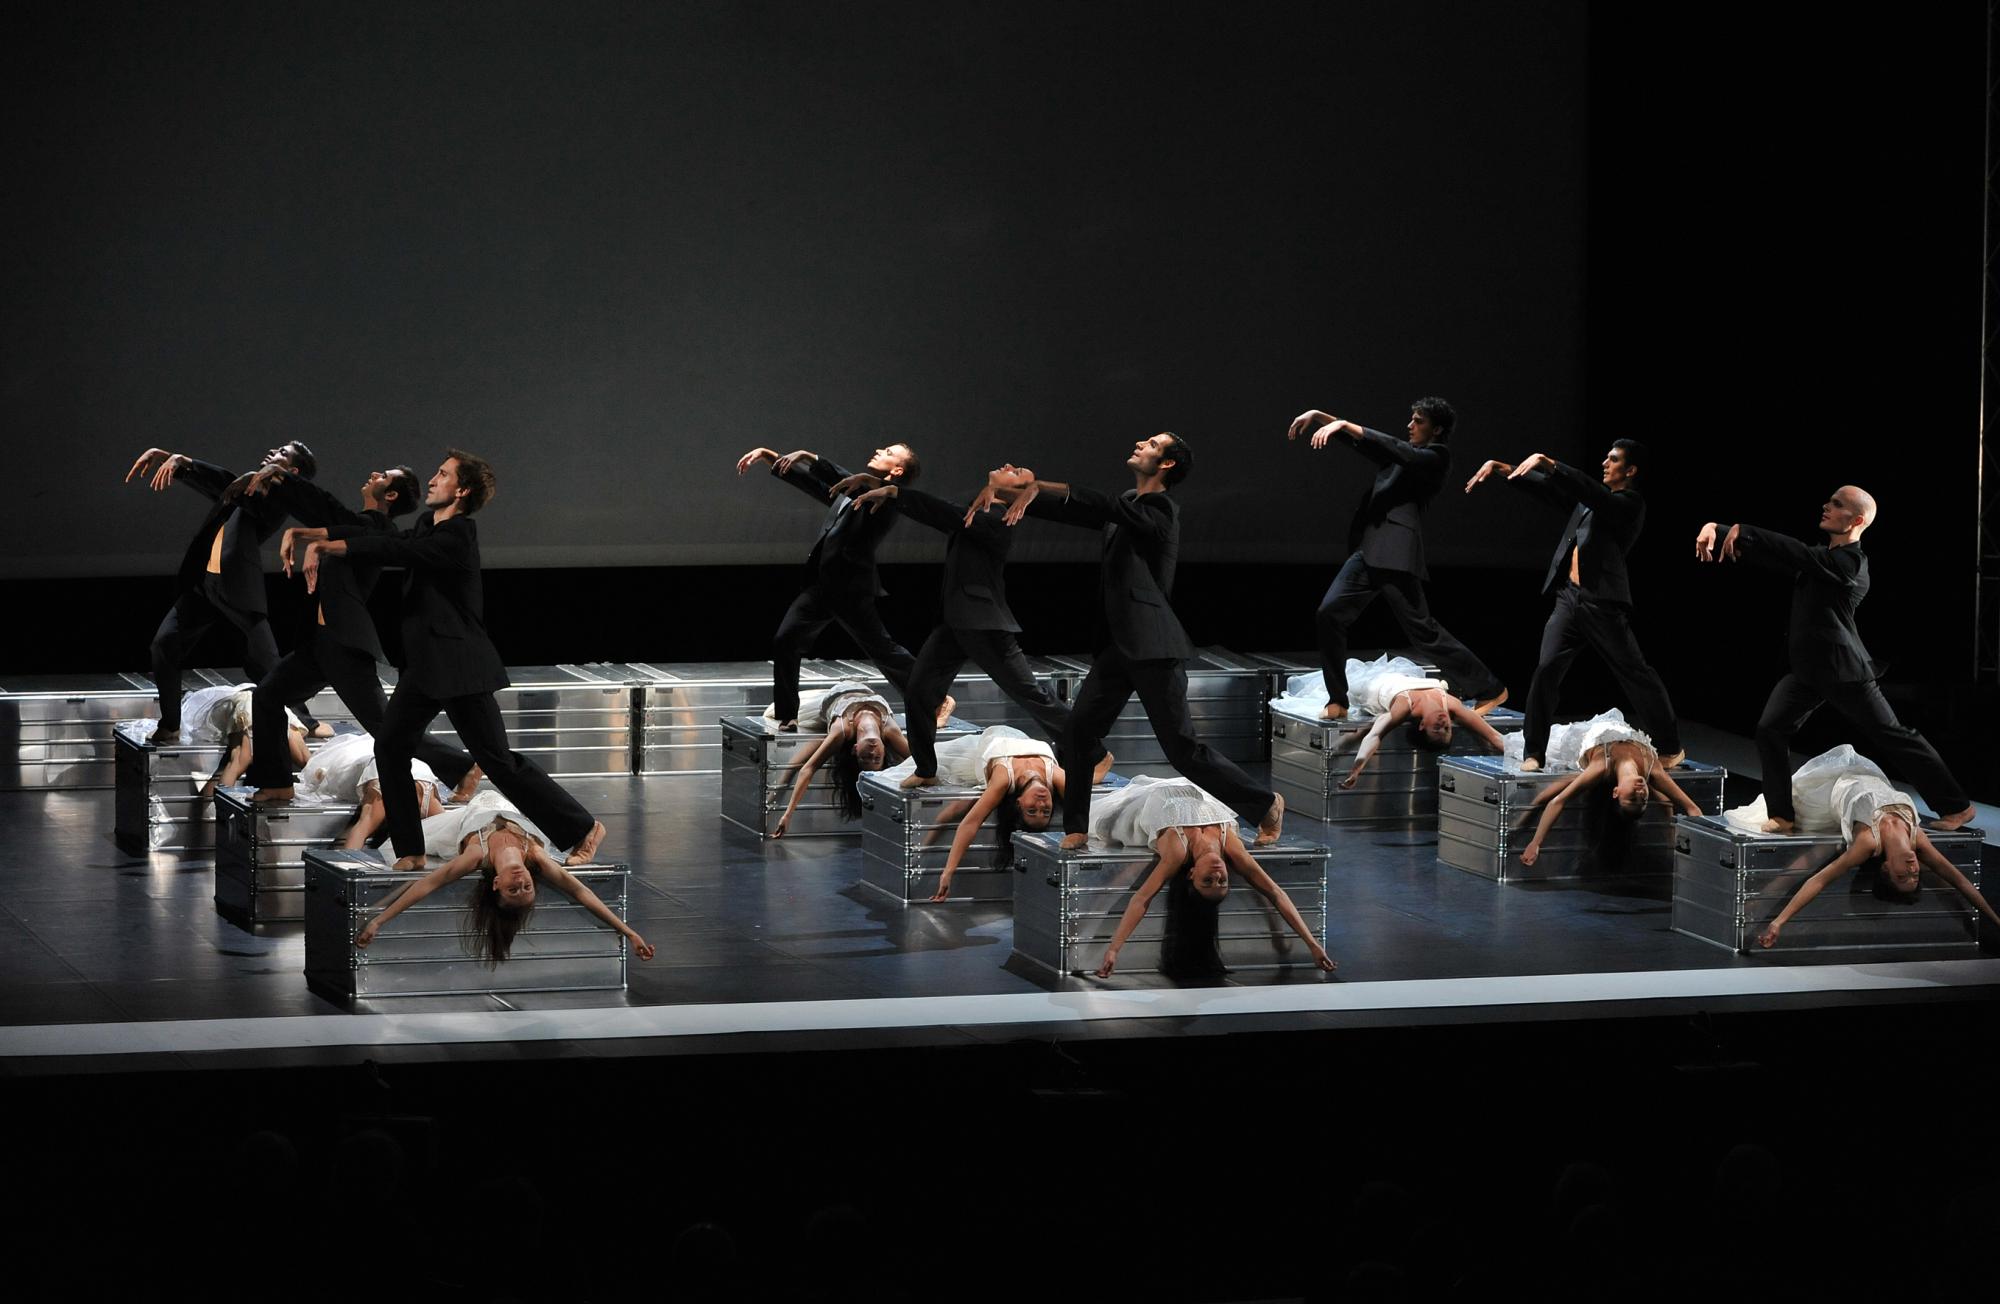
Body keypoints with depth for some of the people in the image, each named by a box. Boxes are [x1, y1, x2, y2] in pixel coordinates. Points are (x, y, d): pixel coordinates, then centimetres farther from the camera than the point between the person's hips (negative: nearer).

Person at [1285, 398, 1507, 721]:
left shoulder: (1436, 457, 1)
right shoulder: (1404, 454, 24)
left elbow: (1395, 449, -15)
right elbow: (1360, 441, 22)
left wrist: (1344, 425, -18)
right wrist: (1319, 417, 7)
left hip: (1397, 555, -8)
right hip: (1368, 552, 8)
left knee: (1421, 629, -7)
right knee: (1329, 615, -6)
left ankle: (1490, 689, 5)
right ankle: (1338, 701, 1)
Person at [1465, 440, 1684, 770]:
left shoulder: (1630, 504, -5)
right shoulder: (1591, 498, 18)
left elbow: (1591, 491, -22)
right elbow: (1548, 488, 16)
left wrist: (1550, 464, -29)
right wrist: (1500, 468, 5)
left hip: (1601, 603, -6)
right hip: (1569, 596, 6)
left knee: (1634, 672, 0)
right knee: (1547, 668, -5)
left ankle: (1672, 748, 13)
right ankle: (1533, 754, -1)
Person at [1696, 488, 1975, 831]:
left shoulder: (1849, 564, -17)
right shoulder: (1822, 554, 10)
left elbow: (1795, 554, -27)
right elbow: (1777, 557, 6)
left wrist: (1742, 533, -25)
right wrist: (1718, 531, -8)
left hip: (1844, 672, -8)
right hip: (1807, 668, 8)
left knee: (1893, 738, 0)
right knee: (1771, 731, -5)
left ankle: (1956, 806, 11)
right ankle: (1782, 815, 3)